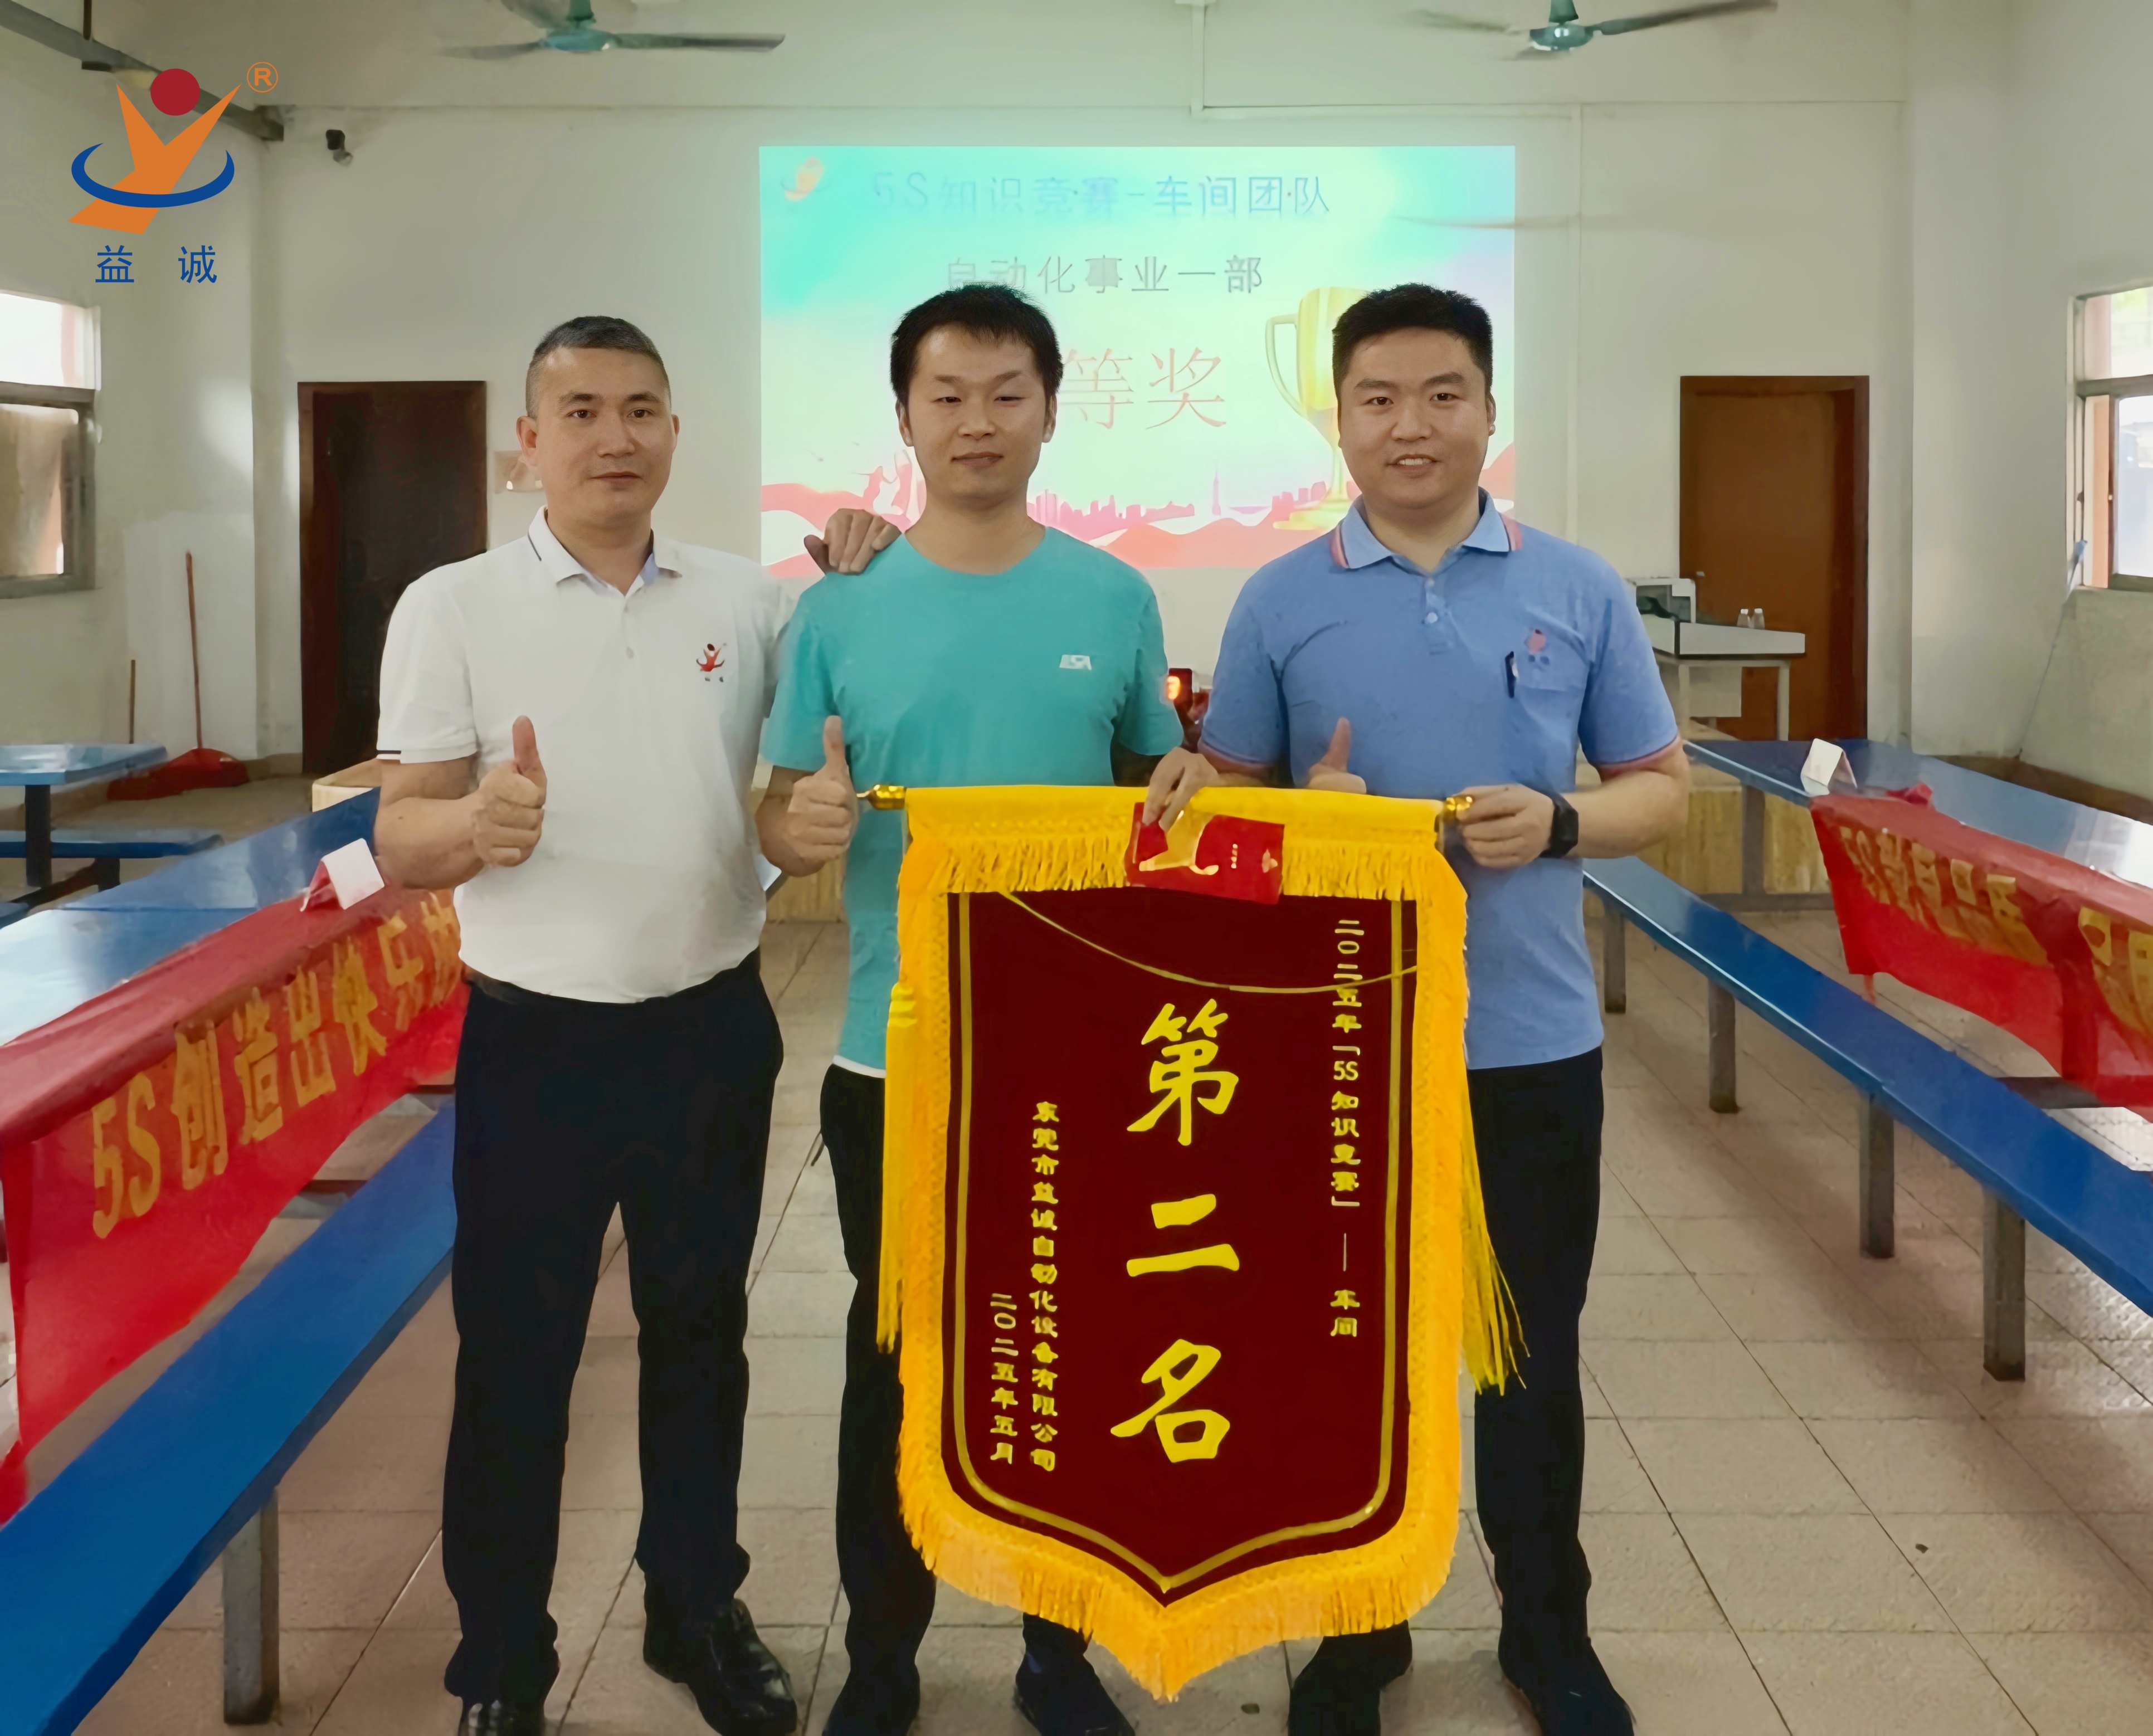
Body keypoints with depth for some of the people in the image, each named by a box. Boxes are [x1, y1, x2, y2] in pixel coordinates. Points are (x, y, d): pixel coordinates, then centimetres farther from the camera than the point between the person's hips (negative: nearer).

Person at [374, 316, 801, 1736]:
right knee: (515, 1358, 7)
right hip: (539, 1039, -2)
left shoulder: (750, 600, 3)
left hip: (714, 1028, 3)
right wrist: (479, 824, -31)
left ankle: (698, 1608, 33)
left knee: (700, 1332, 16)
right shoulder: (452, 608, -5)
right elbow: (400, 841, -7)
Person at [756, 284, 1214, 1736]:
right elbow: (782, 815, 2)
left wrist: (1191, 786, -13)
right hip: (896, 1052, 0)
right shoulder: (843, 610, -1)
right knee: (895, 1359, 11)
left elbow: (1157, 776, 10)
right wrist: (806, 826, -21)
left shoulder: (1115, 599, 1)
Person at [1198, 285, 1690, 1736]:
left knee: (1535, 1350, 13)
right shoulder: (1283, 601, 0)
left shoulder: (1581, 591, 1)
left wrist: (1558, 824, -16)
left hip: (1534, 1042, 0)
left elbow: (1660, 789, 5)